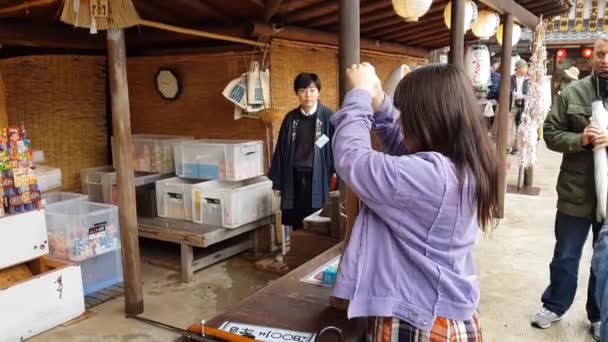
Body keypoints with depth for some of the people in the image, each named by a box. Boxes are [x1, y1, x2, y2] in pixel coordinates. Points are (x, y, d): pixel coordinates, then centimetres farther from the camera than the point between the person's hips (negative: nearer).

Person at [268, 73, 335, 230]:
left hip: (318, 179, -3)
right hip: (294, 179, 4)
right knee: (297, 227, 10)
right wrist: (277, 182, 9)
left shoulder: (328, 116, -3)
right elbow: (281, 149, 10)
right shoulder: (291, 118, 8)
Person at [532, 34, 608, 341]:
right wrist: (580, 139, -20)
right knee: (566, 256, 16)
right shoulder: (571, 93, -2)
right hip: (577, 192, 0)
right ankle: (554, 305, 35)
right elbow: (551, 133, -2)